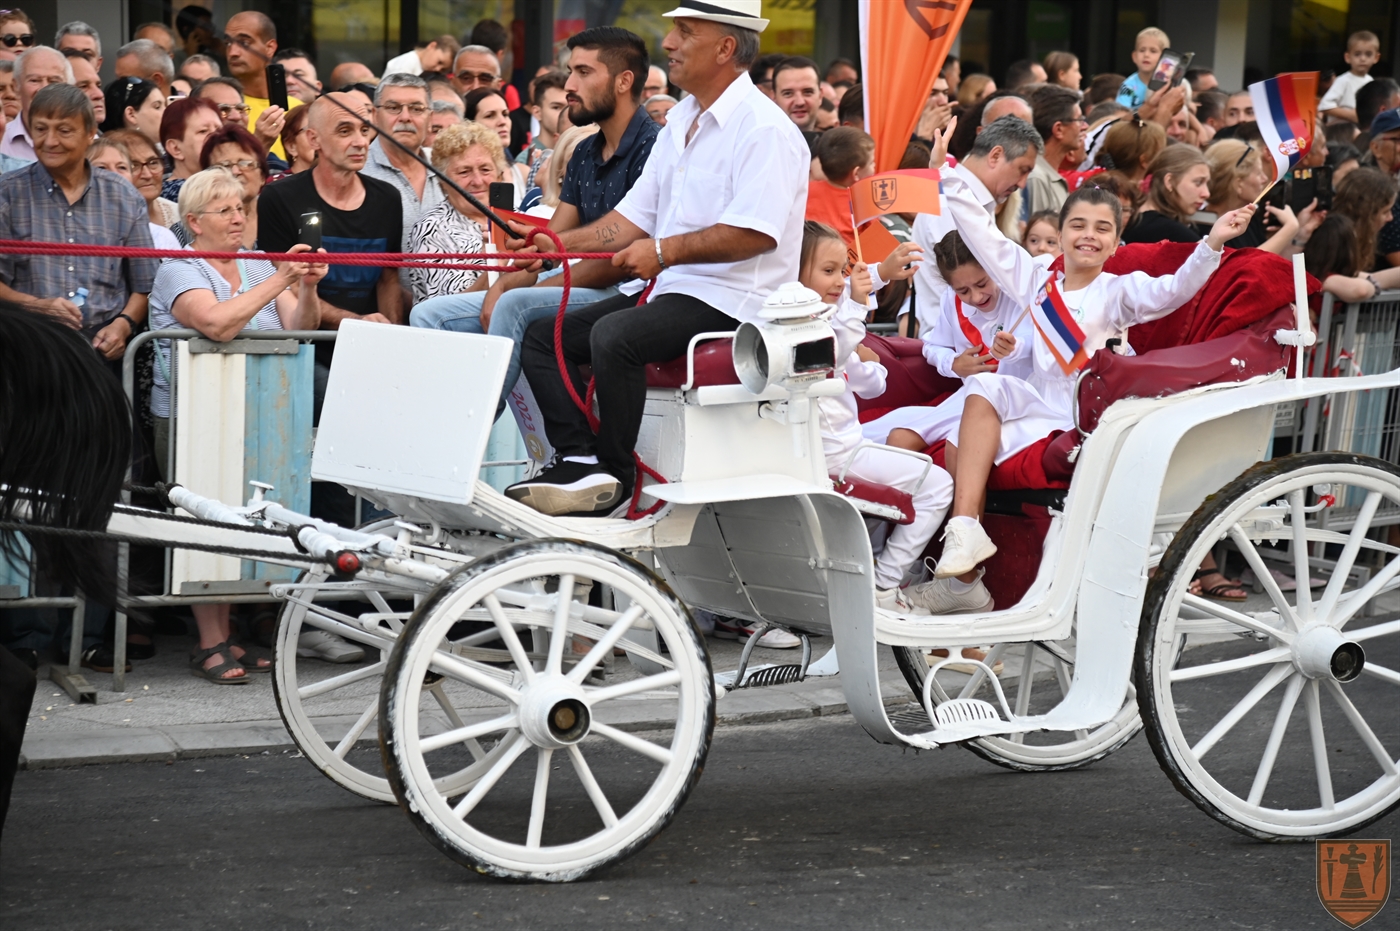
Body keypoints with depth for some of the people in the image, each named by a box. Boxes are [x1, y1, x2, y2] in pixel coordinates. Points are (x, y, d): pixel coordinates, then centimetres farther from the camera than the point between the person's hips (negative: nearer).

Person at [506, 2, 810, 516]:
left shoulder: (764, 129, -12)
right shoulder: (680, 121, 18)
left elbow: (756, 233, -24)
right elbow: (636, 216, 19)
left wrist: (664, 251, -23)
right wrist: (559, 244, 6)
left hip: (731, 300, -10)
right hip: (671, 290, 10)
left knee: (614, 335, -33)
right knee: (541, 336, 1)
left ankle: (615, 474, -20)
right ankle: (579, 460, -12)